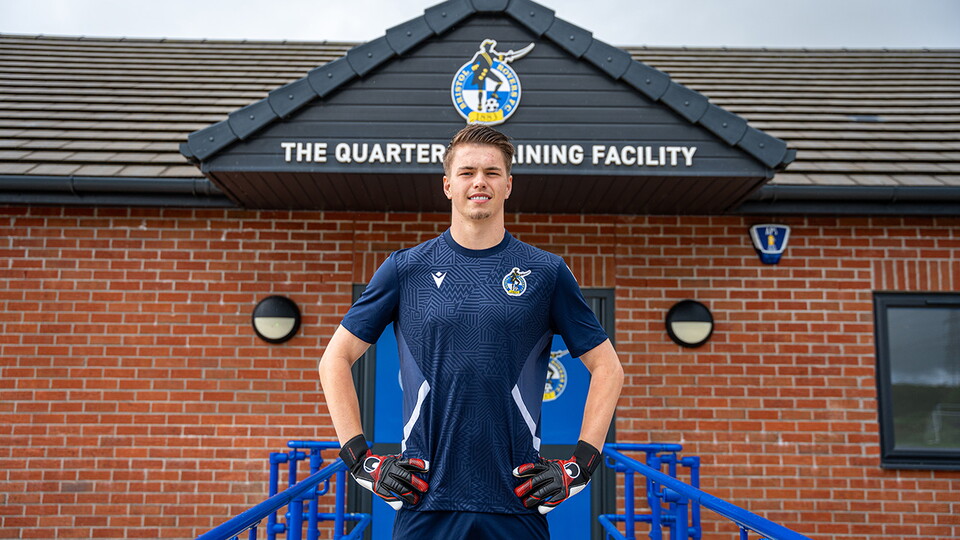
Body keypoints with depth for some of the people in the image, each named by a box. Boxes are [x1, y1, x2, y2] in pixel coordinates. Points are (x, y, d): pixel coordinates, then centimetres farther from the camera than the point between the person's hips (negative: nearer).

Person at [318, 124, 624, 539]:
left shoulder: (546, 272, 3)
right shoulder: (406, 269, 3)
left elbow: (607, 368, 9)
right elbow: (335, 360, 8)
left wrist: (579, 465, 1)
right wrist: (362, 460, 0)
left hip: (517, 503, 0)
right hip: (425, 502, 0)